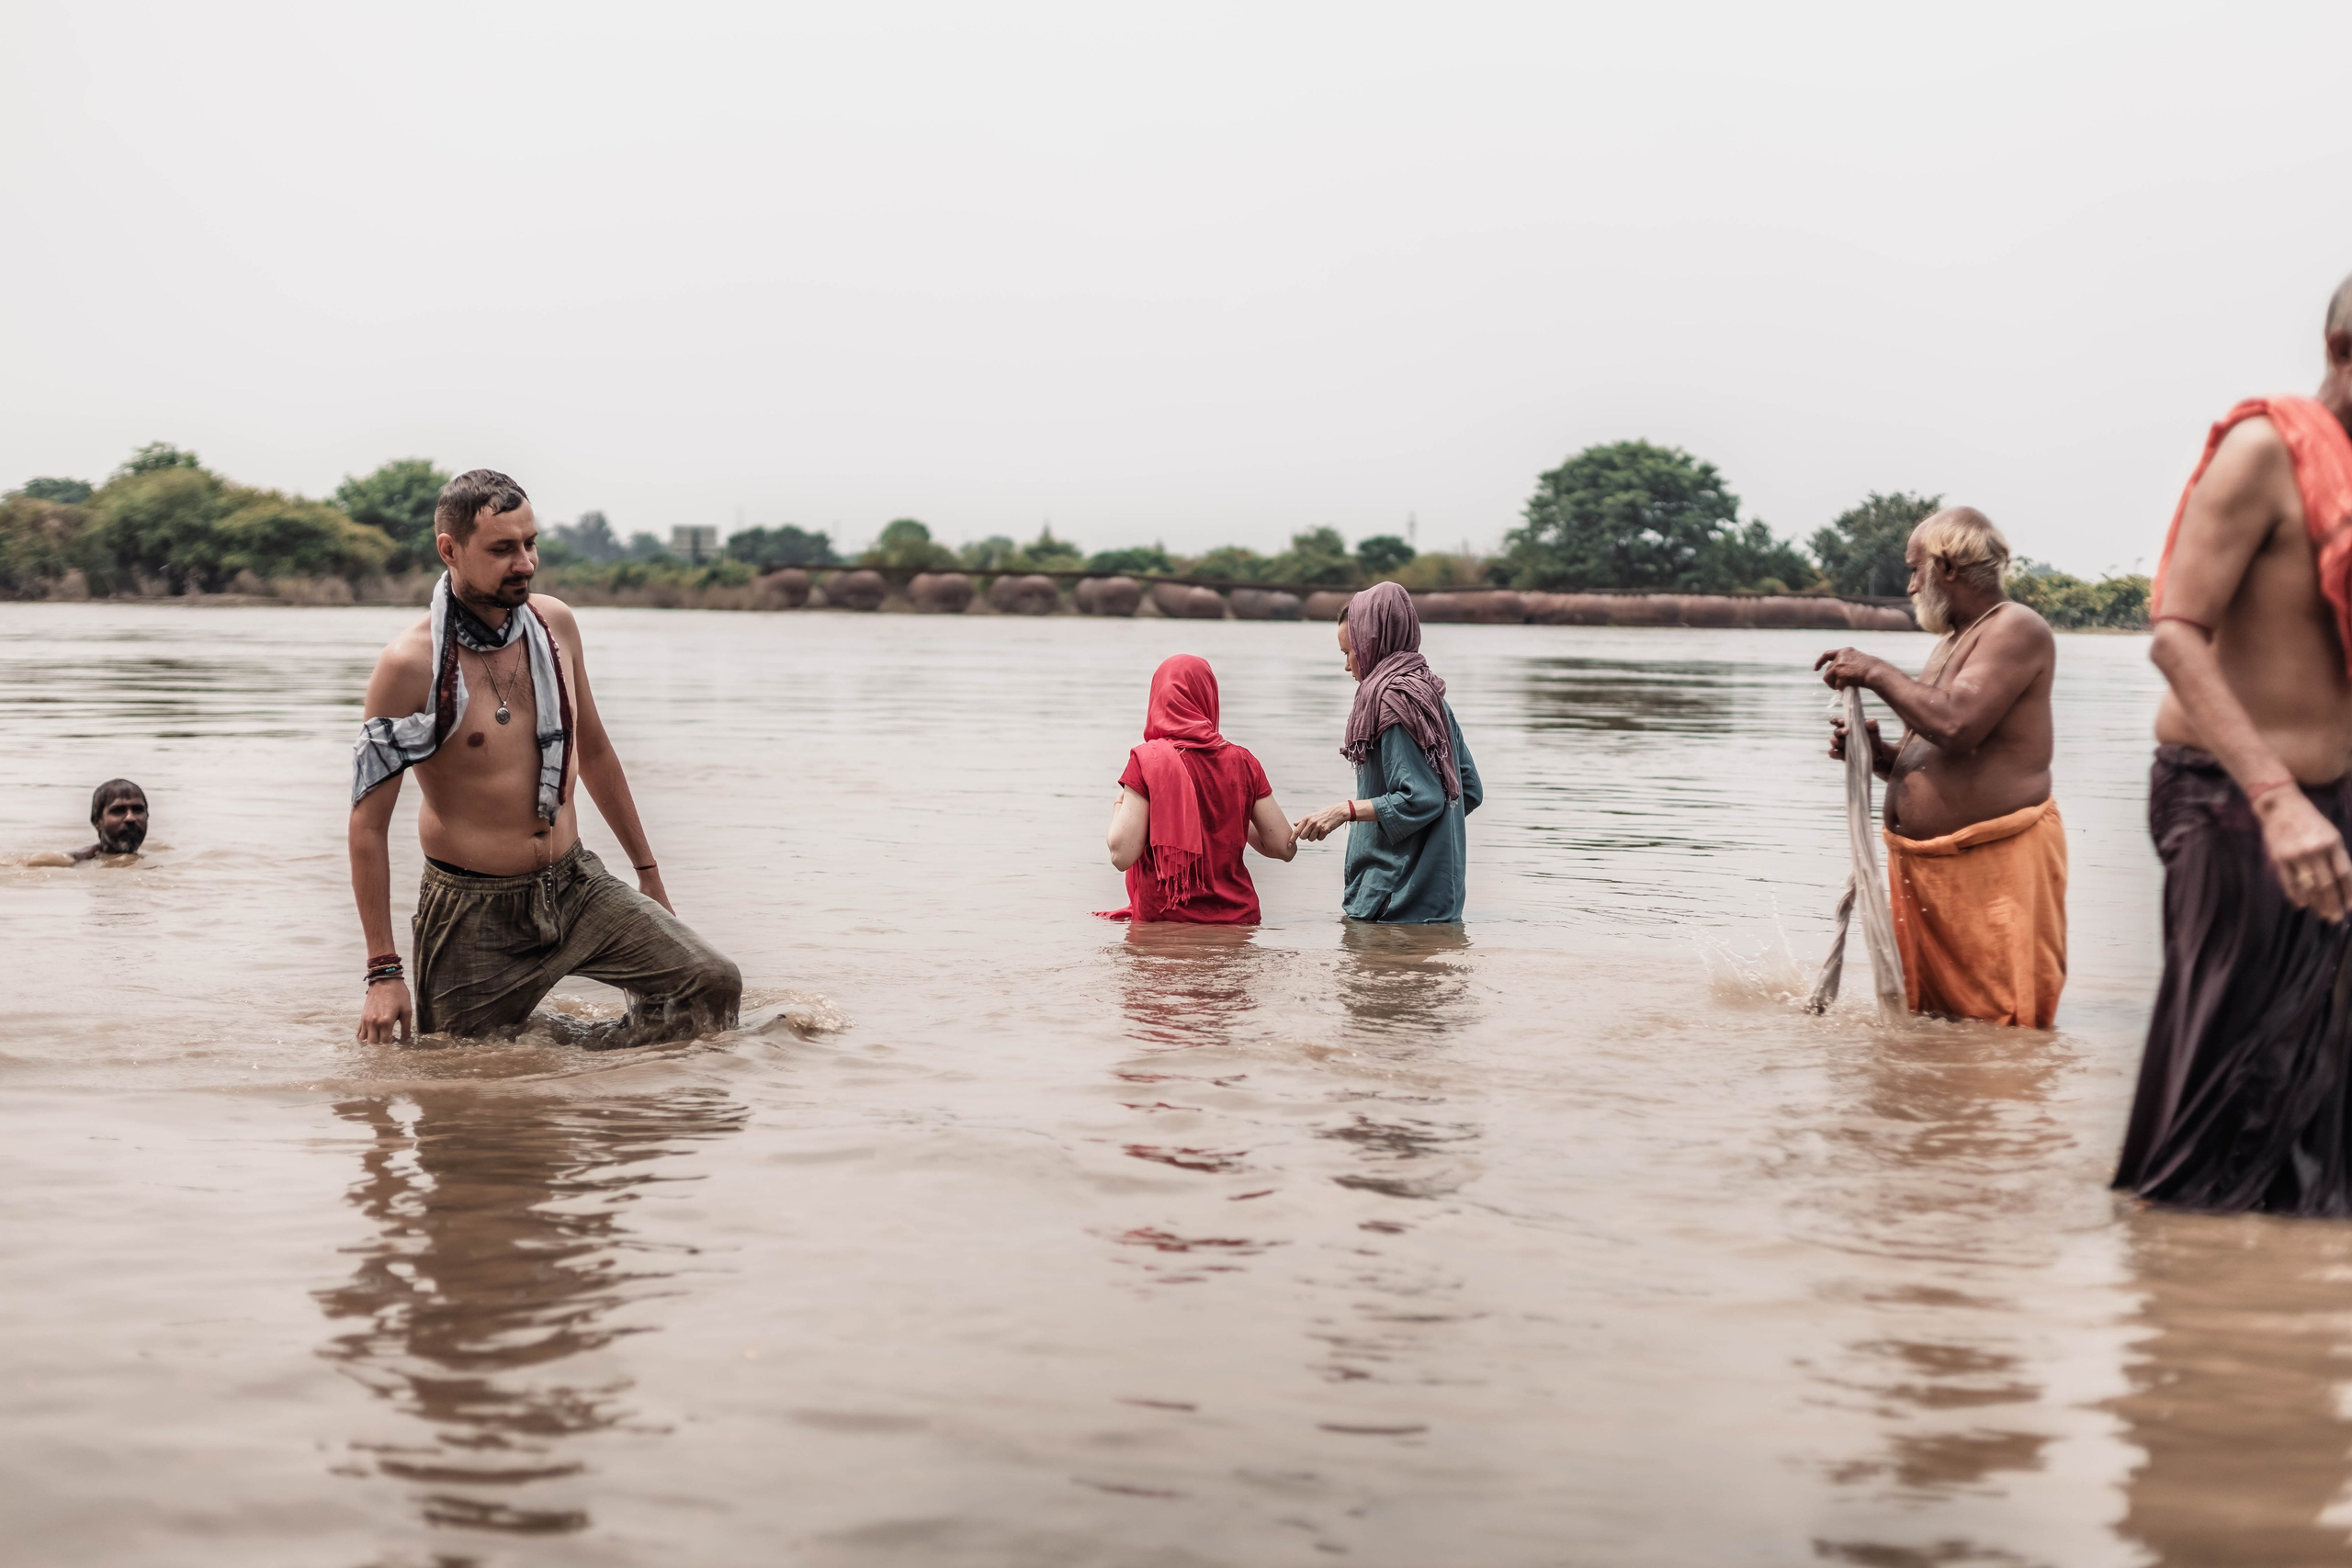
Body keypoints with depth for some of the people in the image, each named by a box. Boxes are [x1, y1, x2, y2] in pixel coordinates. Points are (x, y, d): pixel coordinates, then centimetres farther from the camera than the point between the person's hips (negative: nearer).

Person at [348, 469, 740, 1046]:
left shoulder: (556, 623, 2)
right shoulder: (411, 664, -16)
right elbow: (368, 822, -12)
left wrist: (648, 871, 22)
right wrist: (383, 972, -14)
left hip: (577, 884, 5)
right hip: (474, 911, -5)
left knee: (712, 986, -8)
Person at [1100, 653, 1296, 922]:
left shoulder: (1147, 759, -5)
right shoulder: (1243, 762, 5)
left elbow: (1122, 855, -11)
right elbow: (1285, 847, 7)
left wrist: (1118, 806, 9)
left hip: (1162, 919, -3)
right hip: (1236, 918, 3)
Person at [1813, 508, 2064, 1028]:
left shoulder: (2016, 630, -10)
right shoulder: (1951, 642, 21)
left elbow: (1957, 726, -25)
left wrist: (1875, 673, -13)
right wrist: (1879, 755, 6)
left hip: (1996, 865, -10)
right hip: (1922, 866, 10)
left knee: (2007, 1028, -8)